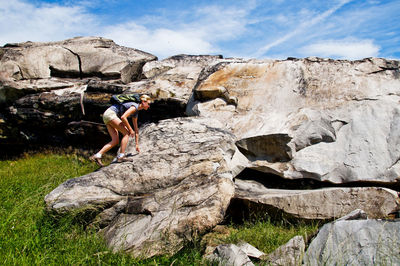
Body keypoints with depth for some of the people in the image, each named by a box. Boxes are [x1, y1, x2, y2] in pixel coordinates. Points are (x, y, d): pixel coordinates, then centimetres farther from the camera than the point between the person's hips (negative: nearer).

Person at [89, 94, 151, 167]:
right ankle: (121, 156, -11)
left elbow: (136, 129, 22)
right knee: (126, 133, -9)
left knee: (115, 141, 1)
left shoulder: (135, 113, 17)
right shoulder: (134, 107, -12)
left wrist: (137, 144, 23)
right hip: (110, 113, -9)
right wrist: (130, 129, -14)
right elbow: (123, 117, -24)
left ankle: (97, 155, -3)